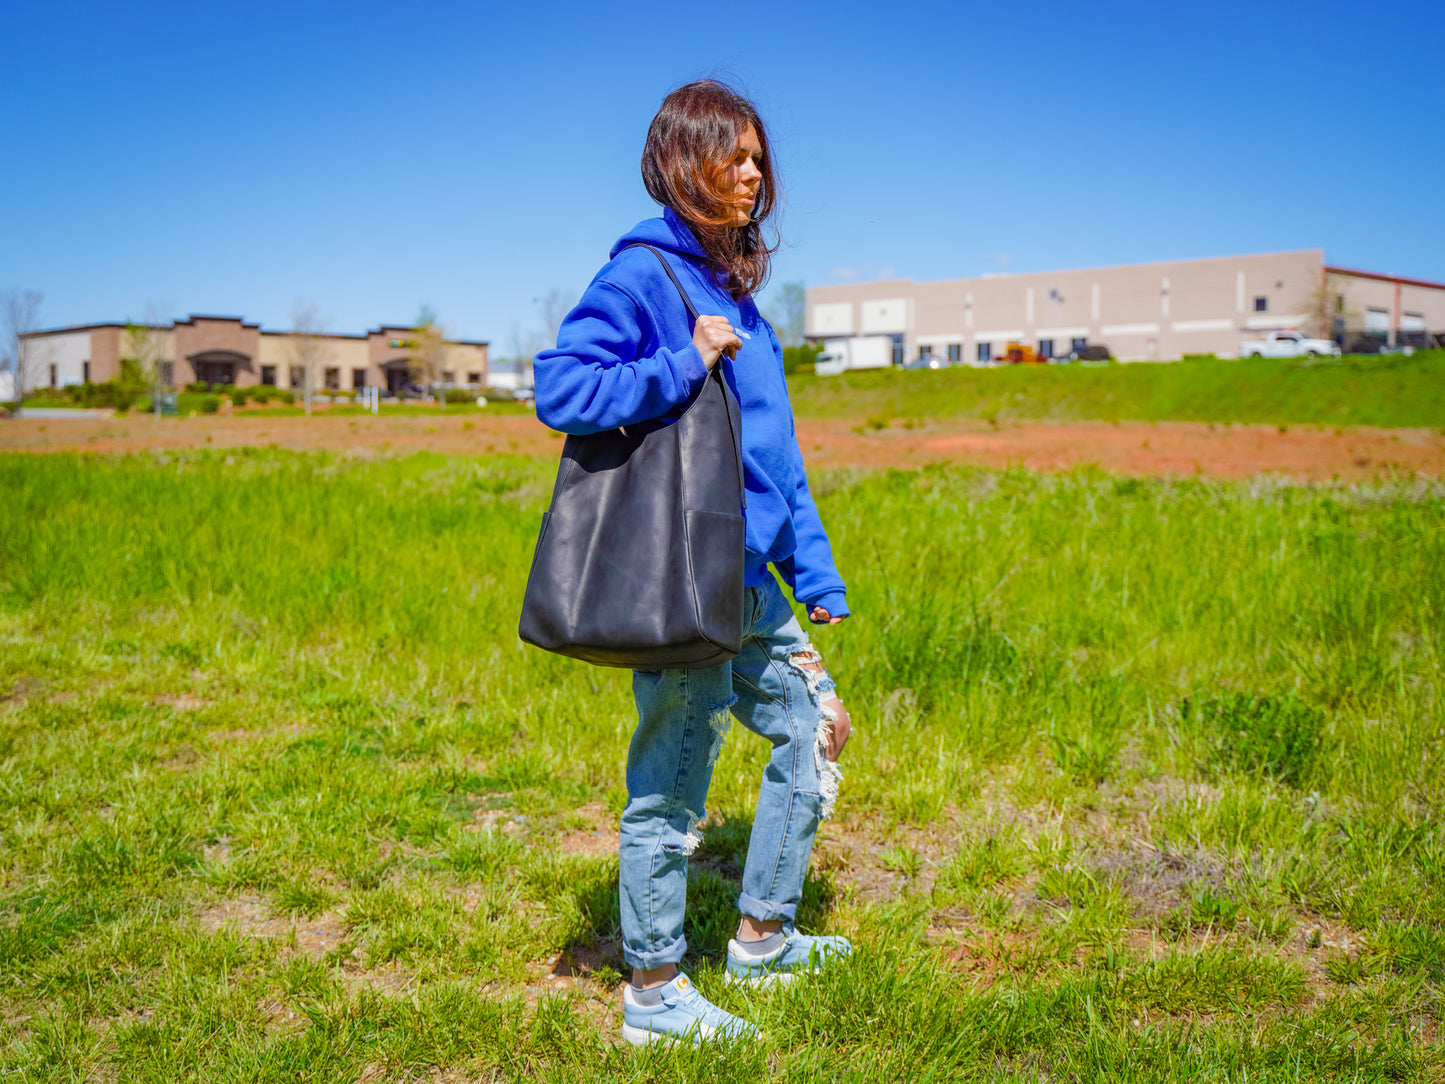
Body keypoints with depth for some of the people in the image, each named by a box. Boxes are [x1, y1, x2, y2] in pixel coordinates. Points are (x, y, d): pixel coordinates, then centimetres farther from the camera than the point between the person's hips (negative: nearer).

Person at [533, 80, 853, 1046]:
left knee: (817, 731, 18)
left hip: (750, 584, 9)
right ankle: (654, 995, 20)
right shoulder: (642, 274, -9)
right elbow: (560, 389, -20)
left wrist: (814, 569, 17)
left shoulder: (734, 287, 15)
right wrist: (686, 365, -20)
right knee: (672, 787, 2)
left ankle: (762, 938, 33)